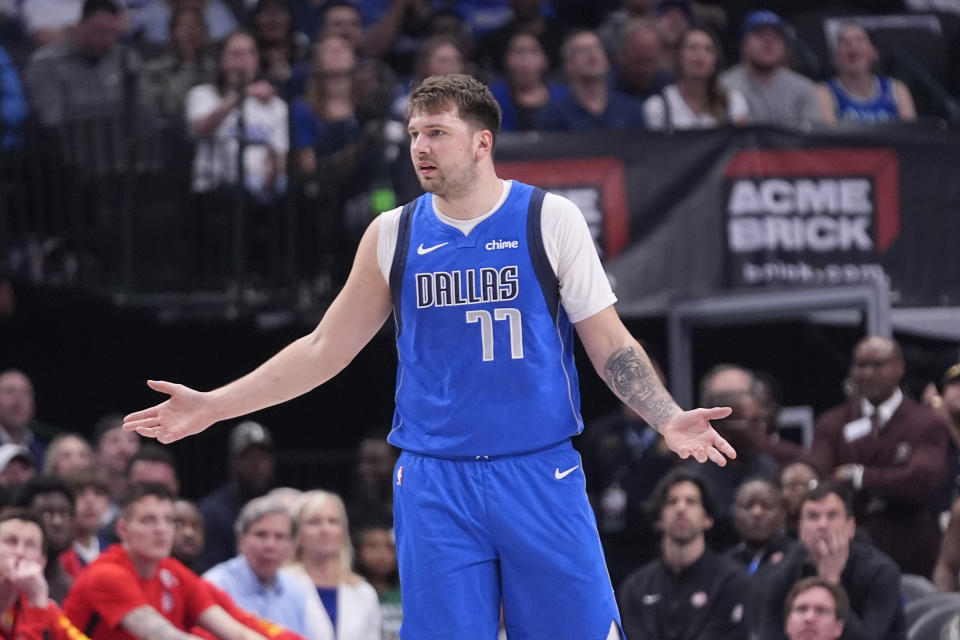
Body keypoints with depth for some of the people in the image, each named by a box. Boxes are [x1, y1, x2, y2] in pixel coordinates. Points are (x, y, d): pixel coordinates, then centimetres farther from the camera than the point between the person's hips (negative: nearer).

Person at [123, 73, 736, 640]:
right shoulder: (392, 234, 7)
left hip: (540, 474, -2)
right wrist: (213, 406, 10)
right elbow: (325, 348, 14)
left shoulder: (550, 220, 0)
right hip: (434, 482, 2)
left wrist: (669, 419, -14)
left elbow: (610, 343, 2)